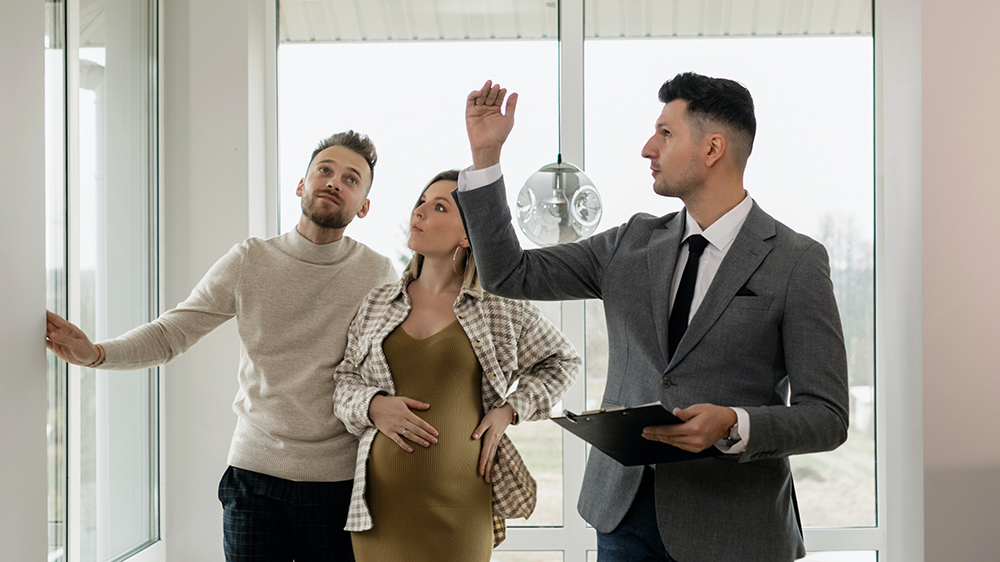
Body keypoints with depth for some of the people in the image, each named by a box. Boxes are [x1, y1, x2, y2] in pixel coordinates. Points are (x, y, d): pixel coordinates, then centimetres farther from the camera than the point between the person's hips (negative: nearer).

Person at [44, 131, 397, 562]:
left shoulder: (378, 274, -1)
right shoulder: (250, 261, -1)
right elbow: (169, 334, -2)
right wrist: (95, 353, -16)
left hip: (338, 479, 0)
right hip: (255, 468, 0)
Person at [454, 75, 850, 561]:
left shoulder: (797, 262, -8)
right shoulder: (632, 243, 7)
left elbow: (828, 417, -9)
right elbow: (511, 274, 6)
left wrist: (733, 426, -26)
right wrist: (485, 154, 2)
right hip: (624, 511, 4)